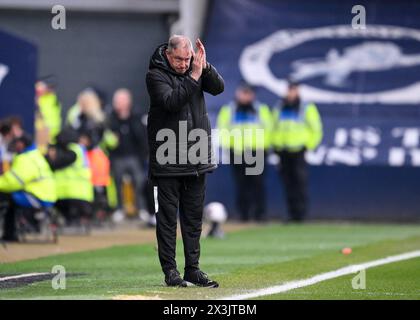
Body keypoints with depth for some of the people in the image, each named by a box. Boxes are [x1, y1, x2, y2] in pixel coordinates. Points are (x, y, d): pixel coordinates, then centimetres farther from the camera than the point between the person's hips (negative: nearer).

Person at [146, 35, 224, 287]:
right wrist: (194, 76, -27)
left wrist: (205, 67, -20)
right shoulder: (156, 75, -9)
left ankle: (193, 268, 15)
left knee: (194, 217, 9)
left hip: (197, 159, 5)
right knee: (167, 216, 1)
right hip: (167, 160, -5)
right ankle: (170, 270, 5)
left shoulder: (195, 68, 5)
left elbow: (218, 88, -6)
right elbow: (171, 101, -24)